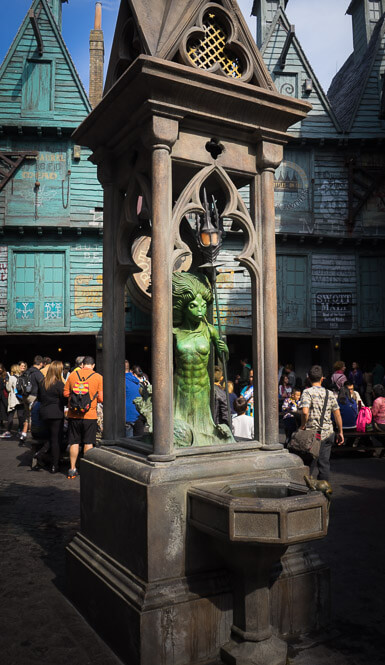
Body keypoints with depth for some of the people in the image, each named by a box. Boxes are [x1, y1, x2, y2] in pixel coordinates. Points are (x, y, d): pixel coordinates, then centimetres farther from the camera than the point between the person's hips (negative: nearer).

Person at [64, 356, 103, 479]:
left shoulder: (72, 375, 0)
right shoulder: (98, 377, -5)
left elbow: (66, 393, 6)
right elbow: (101, 398, -5)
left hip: (73, 414, 2)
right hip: (90, 415, -2)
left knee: (74, 442, 10)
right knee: (88, 443, 7)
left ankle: (72, 469, 16)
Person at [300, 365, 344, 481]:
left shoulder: (307, 392, -8)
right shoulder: (330, 394, 7)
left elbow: (305, 412, -22)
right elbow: (337, 415, 9)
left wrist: (302, 426, -8)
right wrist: (340, 432, 17)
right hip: (328, 433, 4)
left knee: (309, 462, 5)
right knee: (324, 462, 10)